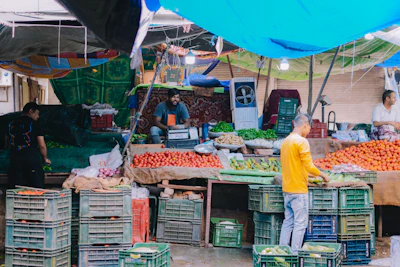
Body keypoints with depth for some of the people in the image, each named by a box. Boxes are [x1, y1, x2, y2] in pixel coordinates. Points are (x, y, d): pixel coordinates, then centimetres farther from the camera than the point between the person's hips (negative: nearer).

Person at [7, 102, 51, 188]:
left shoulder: (11, 124, 13)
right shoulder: (34, 124, 0)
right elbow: (42, 146, -2)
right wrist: (45, 159, 14)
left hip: (14, 160, 4)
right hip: (31, 159, -4)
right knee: (37, 190, 1)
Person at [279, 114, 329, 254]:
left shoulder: (286, 141, 13)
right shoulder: (301, 141, -13)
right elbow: (309, 166, -16)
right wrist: (323, 175, -1)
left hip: (287, 189, 8)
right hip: (299, 189, -8)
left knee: (288, 221, 12)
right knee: (300, 223, -2)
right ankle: (295, 254, -2)